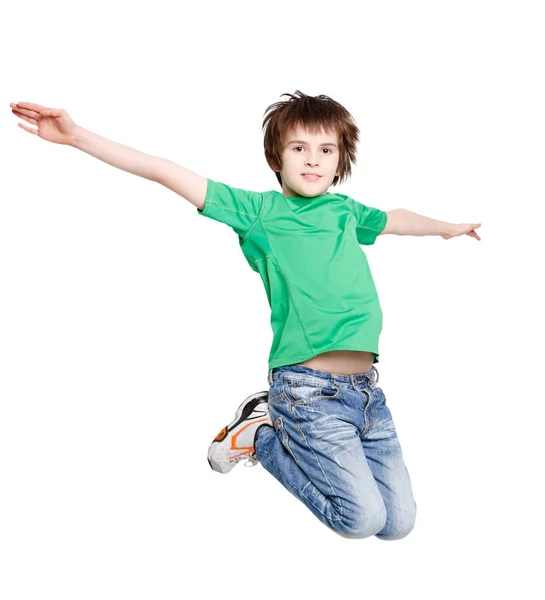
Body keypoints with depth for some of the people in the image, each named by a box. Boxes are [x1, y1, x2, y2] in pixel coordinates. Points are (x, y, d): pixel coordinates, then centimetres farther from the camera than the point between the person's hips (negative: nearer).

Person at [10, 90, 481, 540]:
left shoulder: (346, 211, 13)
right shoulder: (258, 210, -1)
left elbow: (395, 219, 35)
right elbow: (168, 174, -6)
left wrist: (447, 227, 51)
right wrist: (77, 136, -11)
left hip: (367, 386, 6)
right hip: (309, 388, -6)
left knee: (399, 522, 8)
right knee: (362, 519, -5)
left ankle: (295, 439, 23)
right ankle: (260, 435, 14)